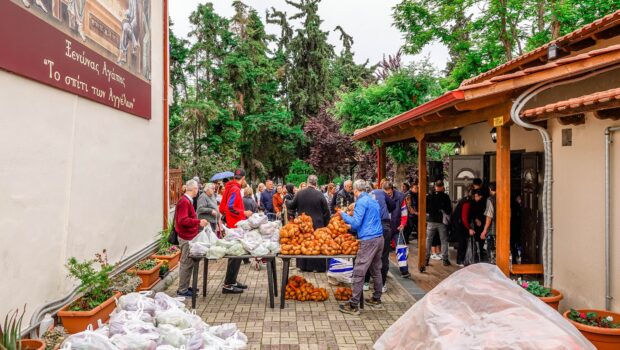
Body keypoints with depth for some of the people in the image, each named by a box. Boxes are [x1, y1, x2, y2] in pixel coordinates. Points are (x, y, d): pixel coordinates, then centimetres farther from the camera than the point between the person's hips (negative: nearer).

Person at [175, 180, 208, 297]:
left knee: (188, 263, 16)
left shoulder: (187, 200, 14)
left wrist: (198, 223, 22)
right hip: (187, 238, -10)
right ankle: (182, 290, 5)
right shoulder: (184, 201, -18)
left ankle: (185, 287, 25)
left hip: (188, 236, 10)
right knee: (186, 264, -3)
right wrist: (198, 222, -27)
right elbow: (183, 220, -26)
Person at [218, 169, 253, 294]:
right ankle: (228, 285, -1)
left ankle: (232, 281, 26)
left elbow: (222, 208, 16)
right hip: (236, 227, -10)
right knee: (236, 255, -4)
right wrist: (244, 213, -16)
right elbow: (230, 208, -25)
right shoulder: (235, 189, -15)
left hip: (232, 226, 10)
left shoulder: (229, 188, 14)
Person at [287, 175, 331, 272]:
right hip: (317, 224, -2)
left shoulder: (299, 193, -5)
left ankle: (304, 266, 19)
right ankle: (319, 266, 12)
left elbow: (291, 207, 4)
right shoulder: (319, 194, -11)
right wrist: (326, 224, 5)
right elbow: (326, 211, -6)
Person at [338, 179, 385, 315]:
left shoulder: (361, 202, -9)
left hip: (368, 240, -9)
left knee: (359, 272, -7)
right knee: (376, 270, 18)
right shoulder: (374, 201, 18)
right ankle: (376, 299, 29)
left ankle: (353, 305, -6)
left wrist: (344, 215, 0)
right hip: (379, 238, 9)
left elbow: (356, 223, -14)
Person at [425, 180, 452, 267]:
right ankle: (445, 260, 9)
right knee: (444, 241, 9)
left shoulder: (429, 196, -3)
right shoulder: (445, 197, -8)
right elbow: (449, 210, -5)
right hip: (442, 221, -1)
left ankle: (426, 259, 7)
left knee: (428, 240, 8)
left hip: (431, 221, 2)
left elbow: (425, 209, 2)